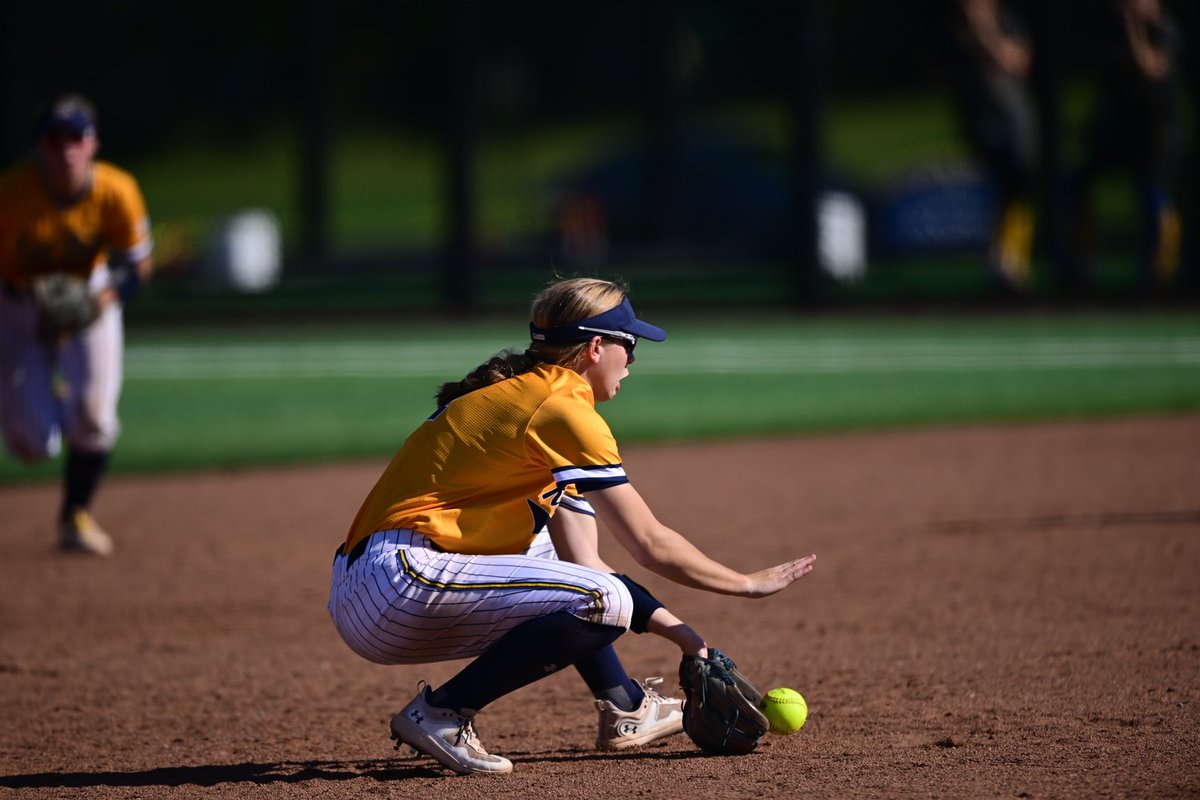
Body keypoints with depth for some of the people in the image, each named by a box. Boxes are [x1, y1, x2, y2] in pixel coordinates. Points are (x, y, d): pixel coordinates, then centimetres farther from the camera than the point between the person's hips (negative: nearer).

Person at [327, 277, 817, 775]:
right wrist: (748, 585, 7)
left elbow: (580, 564, 22)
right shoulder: (564, 408, -6)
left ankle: (622, 708, 22)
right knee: (604, 601, -20)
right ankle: (440, 714, -13)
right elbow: (650, 544, -6)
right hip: (403, 579, -11)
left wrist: (674, 629, 19)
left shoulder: (519, 391, 22)